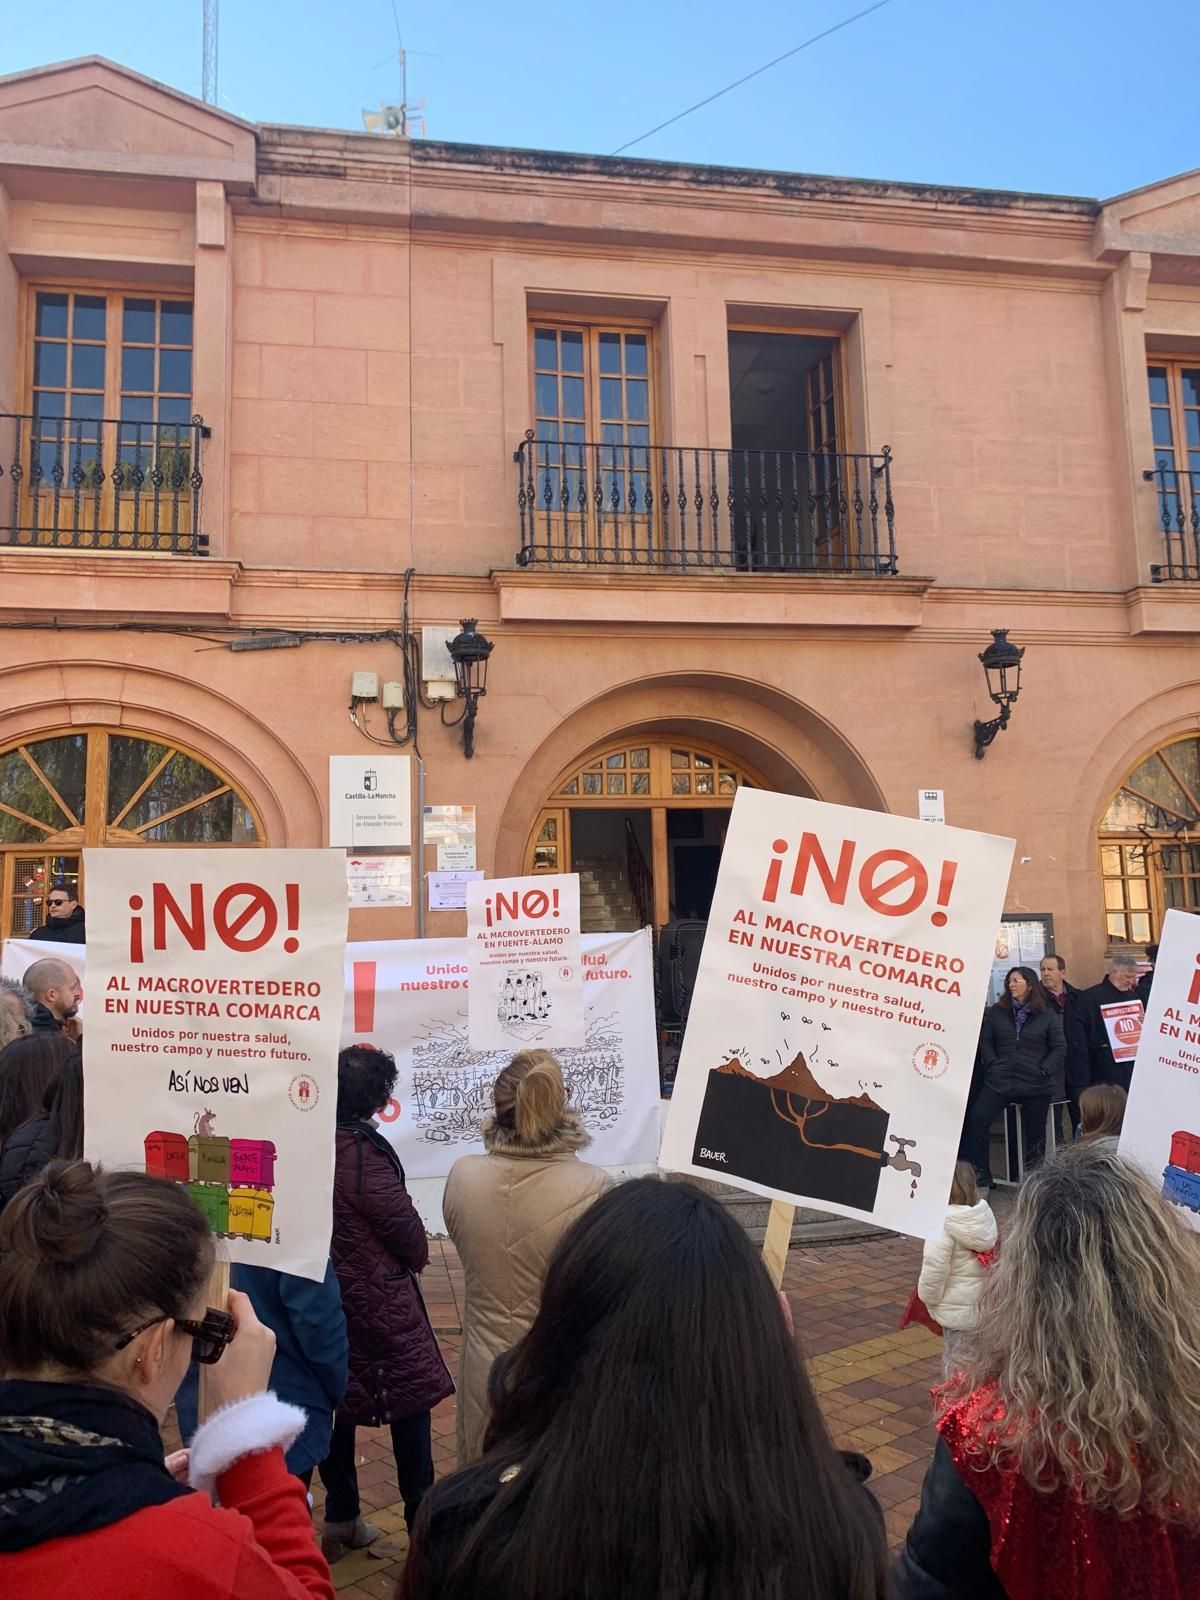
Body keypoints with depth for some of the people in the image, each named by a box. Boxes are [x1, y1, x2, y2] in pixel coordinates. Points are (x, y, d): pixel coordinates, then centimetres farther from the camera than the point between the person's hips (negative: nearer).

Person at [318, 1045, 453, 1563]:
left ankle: (341, 1520, 28)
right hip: (379, 1302, -7)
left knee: (335, 1403, 17)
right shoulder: (363, 1152, -23)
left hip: (325, 1298, 7)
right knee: (410, 1401, 7)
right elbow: (407, 1229, -16)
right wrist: (418, 1256, 5)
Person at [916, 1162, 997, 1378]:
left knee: (956, 1359, 7)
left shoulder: (943, 1224, -24)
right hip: (982, 1303, 7)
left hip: (956, 1309, -7)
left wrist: (929, 1297, -7)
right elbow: (992, 1255, 12)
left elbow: (935, 1267, -25)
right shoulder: (985, 1214, -1)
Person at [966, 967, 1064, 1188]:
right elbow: (985, 1040, 9)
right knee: (976, 1119, -15)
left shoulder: (1047, 1015, 2)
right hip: (999, 1081, 1)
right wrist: (992, 1064, -4)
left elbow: (1059, 1047, 2)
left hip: (1036, 1085, -1)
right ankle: (981, 1176, -6)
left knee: (1035, 1132, 6)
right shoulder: (996, 1011, 7)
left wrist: (1044, 1071, -8)